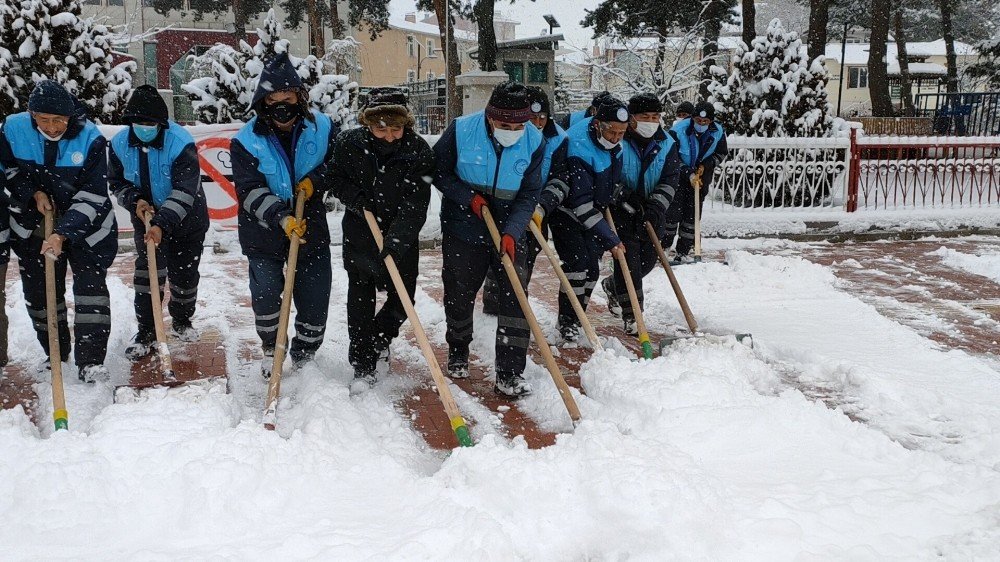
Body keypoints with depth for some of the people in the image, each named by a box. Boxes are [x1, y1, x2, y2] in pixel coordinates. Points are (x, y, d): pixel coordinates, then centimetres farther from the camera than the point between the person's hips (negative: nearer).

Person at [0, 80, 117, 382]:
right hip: (34, 224, 3)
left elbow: (92, 196, -21)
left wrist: (63, 234, -28)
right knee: (40, 291, 9)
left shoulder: (91, 138, -22)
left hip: (86, 226, -3)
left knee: (91, 288, -8)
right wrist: (33, 192, -12)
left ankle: (90, 361, -4)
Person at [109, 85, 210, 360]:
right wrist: (134, 200, -21)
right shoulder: (120, 144, -14)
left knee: (184, 273, 9)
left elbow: (185, 192, -32)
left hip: (187, 219, -2)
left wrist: (163, 224, -41)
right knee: (148, 271, -8)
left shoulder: (181, 142, -28)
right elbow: (117, 182, 0)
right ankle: (146, 331, 1)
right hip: (146, 218, 2)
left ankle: (182, 319, 33)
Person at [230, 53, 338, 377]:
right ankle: (271, 349, 15)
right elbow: (250, 191, -18)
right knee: (265, 292, -12)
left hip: (311, 227, 2)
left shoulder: (321, 128, -6)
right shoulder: (247, 141, -12)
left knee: (315, 297, 4)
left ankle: (304, 356, 27)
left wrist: (316, 179, -12)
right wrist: (281, 218, -33)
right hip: (263, 232, -2)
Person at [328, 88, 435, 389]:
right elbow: (336, 180, 3)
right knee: (360, 299, 3)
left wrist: (396, 240, -33)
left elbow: (416, 204, -21)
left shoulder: (418, 149, -16)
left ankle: (380, 340, 37)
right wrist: (355, 198, -19)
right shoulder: (349, 143, -13)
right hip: (359, 232, 0)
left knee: (403, 298, 7)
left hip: (402, 238, 0)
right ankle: (363, 366, 14)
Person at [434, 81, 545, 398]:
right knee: (459, 296, 10)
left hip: (510, 232, 1)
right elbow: (438, 172, -5)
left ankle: (510, 374, -3)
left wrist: (511, 232, -23)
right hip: (463, 229, -1)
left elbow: (528, 195, -10)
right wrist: (468, 197, -19)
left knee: (515, 297, -8)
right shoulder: (461, 131, -17)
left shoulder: (534, 142, -13)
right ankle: (458, 353, 38)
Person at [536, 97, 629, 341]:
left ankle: (576, 317, 17)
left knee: (592, 268, 5)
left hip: (593, 212, 7)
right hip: (566, 211, -7)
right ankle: (567, 321, -5)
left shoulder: (613, 141, -11)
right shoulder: (579, 150, -34)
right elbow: (582, 204, -33)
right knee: (577, 261, -17)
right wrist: (610, 239, -32)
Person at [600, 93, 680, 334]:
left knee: (648, 259, 12)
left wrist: (656, 206, -21)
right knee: (628, 257, -11)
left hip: (650, 212, 5)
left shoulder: (667, 144, 0)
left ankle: (613, 286, 41)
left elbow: (670, 180, -6)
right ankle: (631, 316, -2)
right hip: (620, 210, -5)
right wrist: (625, 197, -20)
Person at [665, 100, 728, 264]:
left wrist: (706, 165, -11)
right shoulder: (678, 131, -20)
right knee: (674, 211, -10)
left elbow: (722, 153, 6)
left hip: (701, 178, 3)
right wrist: (688, 174, -23)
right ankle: (662, 247, 5)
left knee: (692, 214, 5)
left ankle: (682, 252, 13)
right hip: (678, 177, -3)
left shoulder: (718, 132, -10)